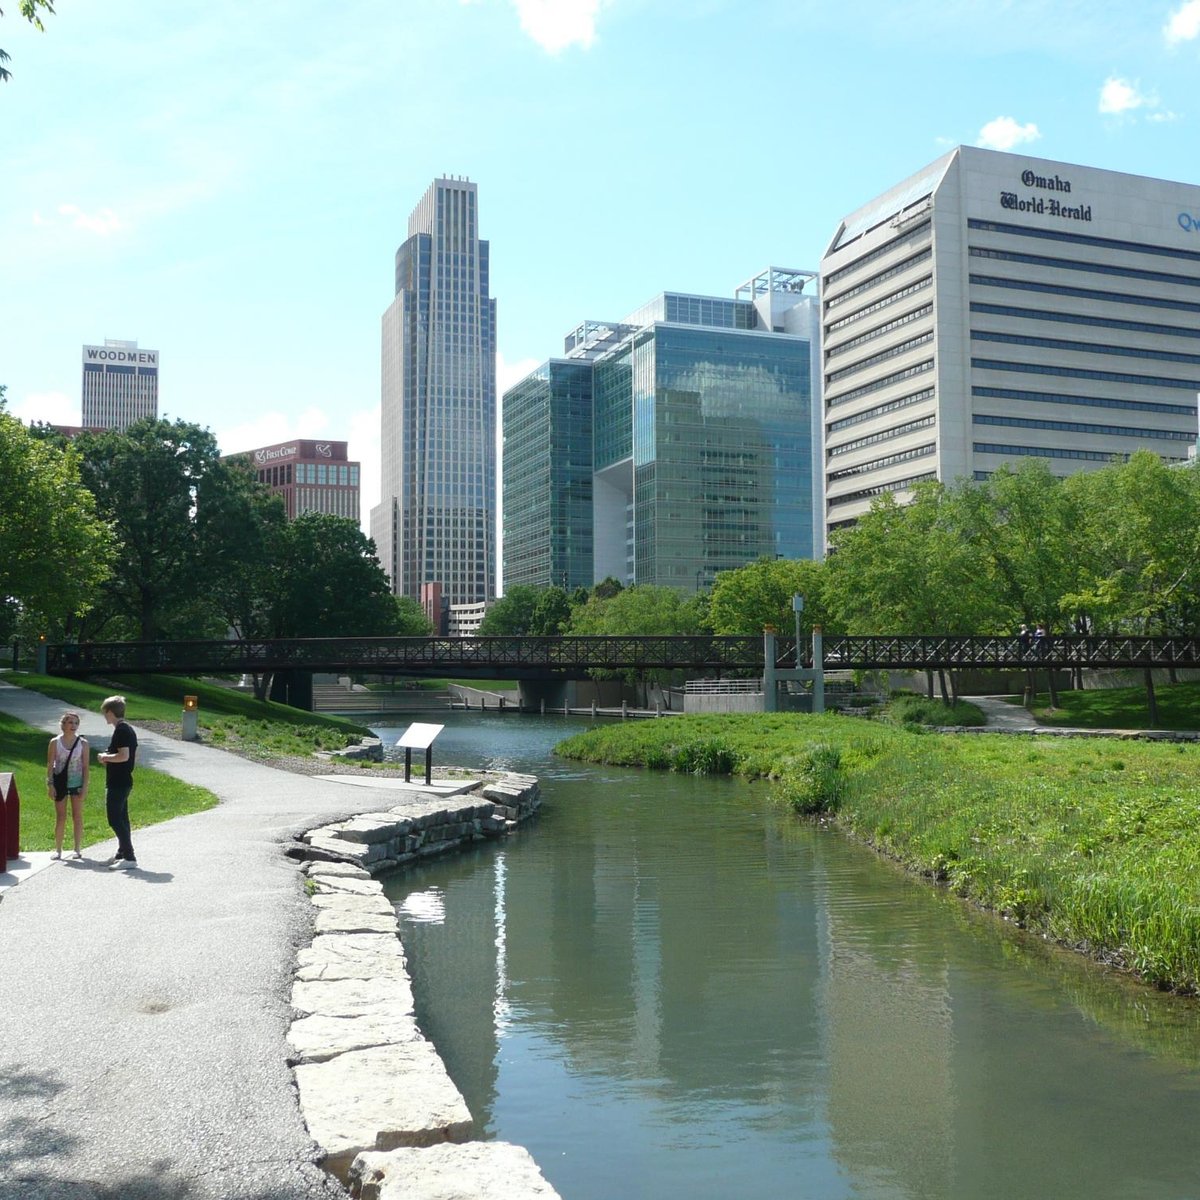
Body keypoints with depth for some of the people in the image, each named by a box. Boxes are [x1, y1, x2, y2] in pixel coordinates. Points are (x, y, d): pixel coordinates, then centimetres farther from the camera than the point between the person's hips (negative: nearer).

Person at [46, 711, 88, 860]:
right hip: (60, 782, 0)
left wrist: (85, 786, -6)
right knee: (60, 817, 4)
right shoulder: (55, 742, -1)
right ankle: (58, 849, 12)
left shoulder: (83, 743, -1)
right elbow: (50, 765, 0)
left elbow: (85, 766, 0)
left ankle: (78, 849, 11)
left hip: (77, 783, 0)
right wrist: (50, 784, -7)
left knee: (77, 816, 3)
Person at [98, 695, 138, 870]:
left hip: (117, 783, -10)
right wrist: (109, 758, 15)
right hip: (124, 781, 10)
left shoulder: (121, 730, -17)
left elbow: (124, 756, -25)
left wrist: (105, 757, -11)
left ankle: (129, 857, -11)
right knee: (121, 818, 16)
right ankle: (122, 854, 25)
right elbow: (134, 757, 19)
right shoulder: (128, 728, 14)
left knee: (115, 819, -9)